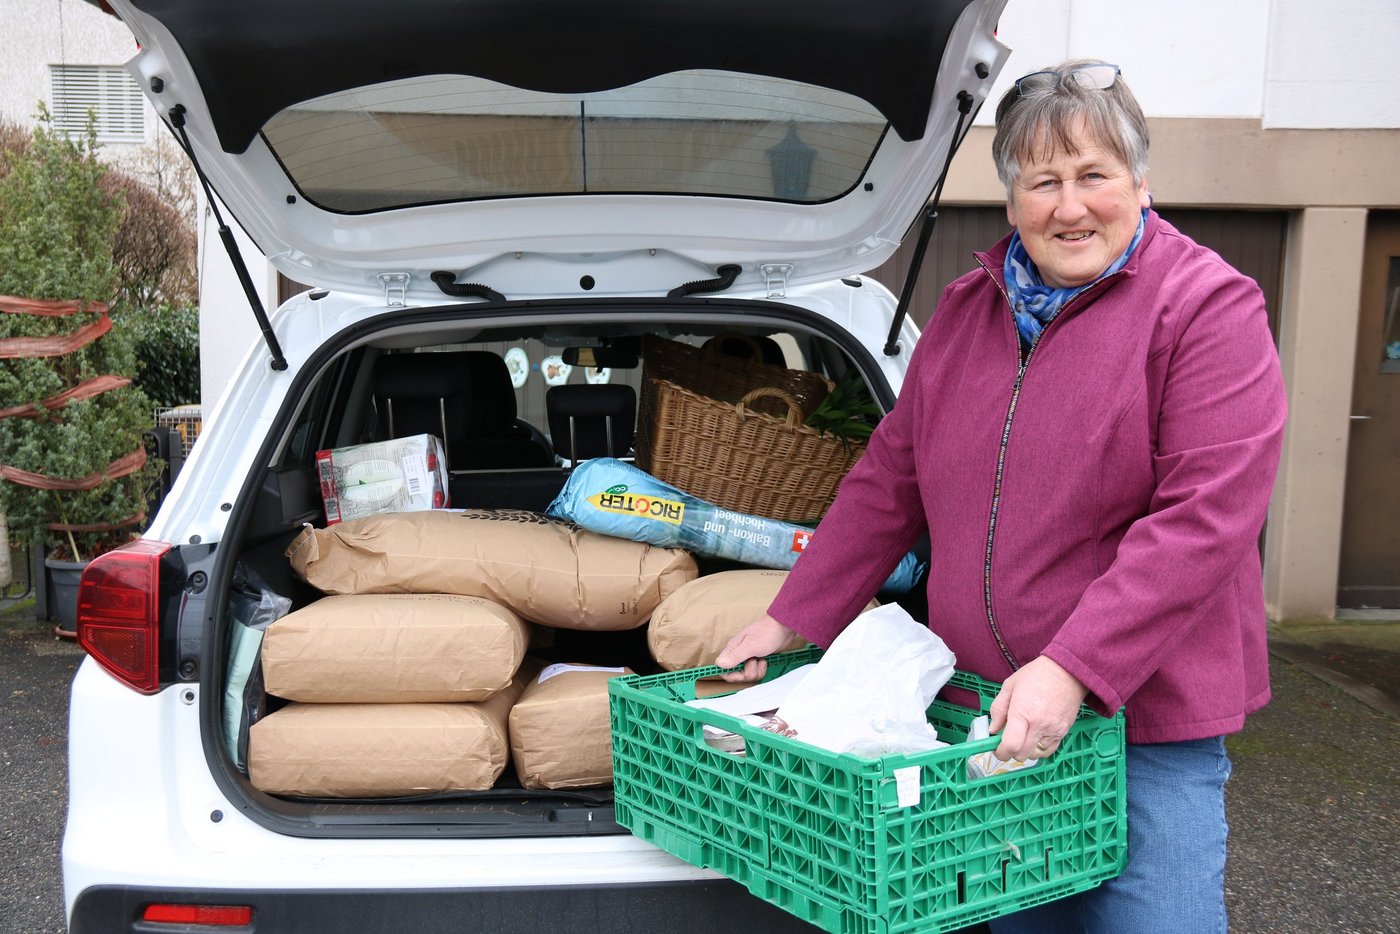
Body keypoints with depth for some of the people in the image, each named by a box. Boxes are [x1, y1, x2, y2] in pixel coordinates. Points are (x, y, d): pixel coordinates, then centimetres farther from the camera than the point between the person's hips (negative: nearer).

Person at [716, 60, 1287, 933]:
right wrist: (789, 618, 11)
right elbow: (890, 479, 14)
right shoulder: (966, 310, 10)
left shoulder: (1208, 306, -9)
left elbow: (1203, 518, -18)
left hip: (1149, 722, -5)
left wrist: (1072, 669, -25)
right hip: (988, 711, 5)